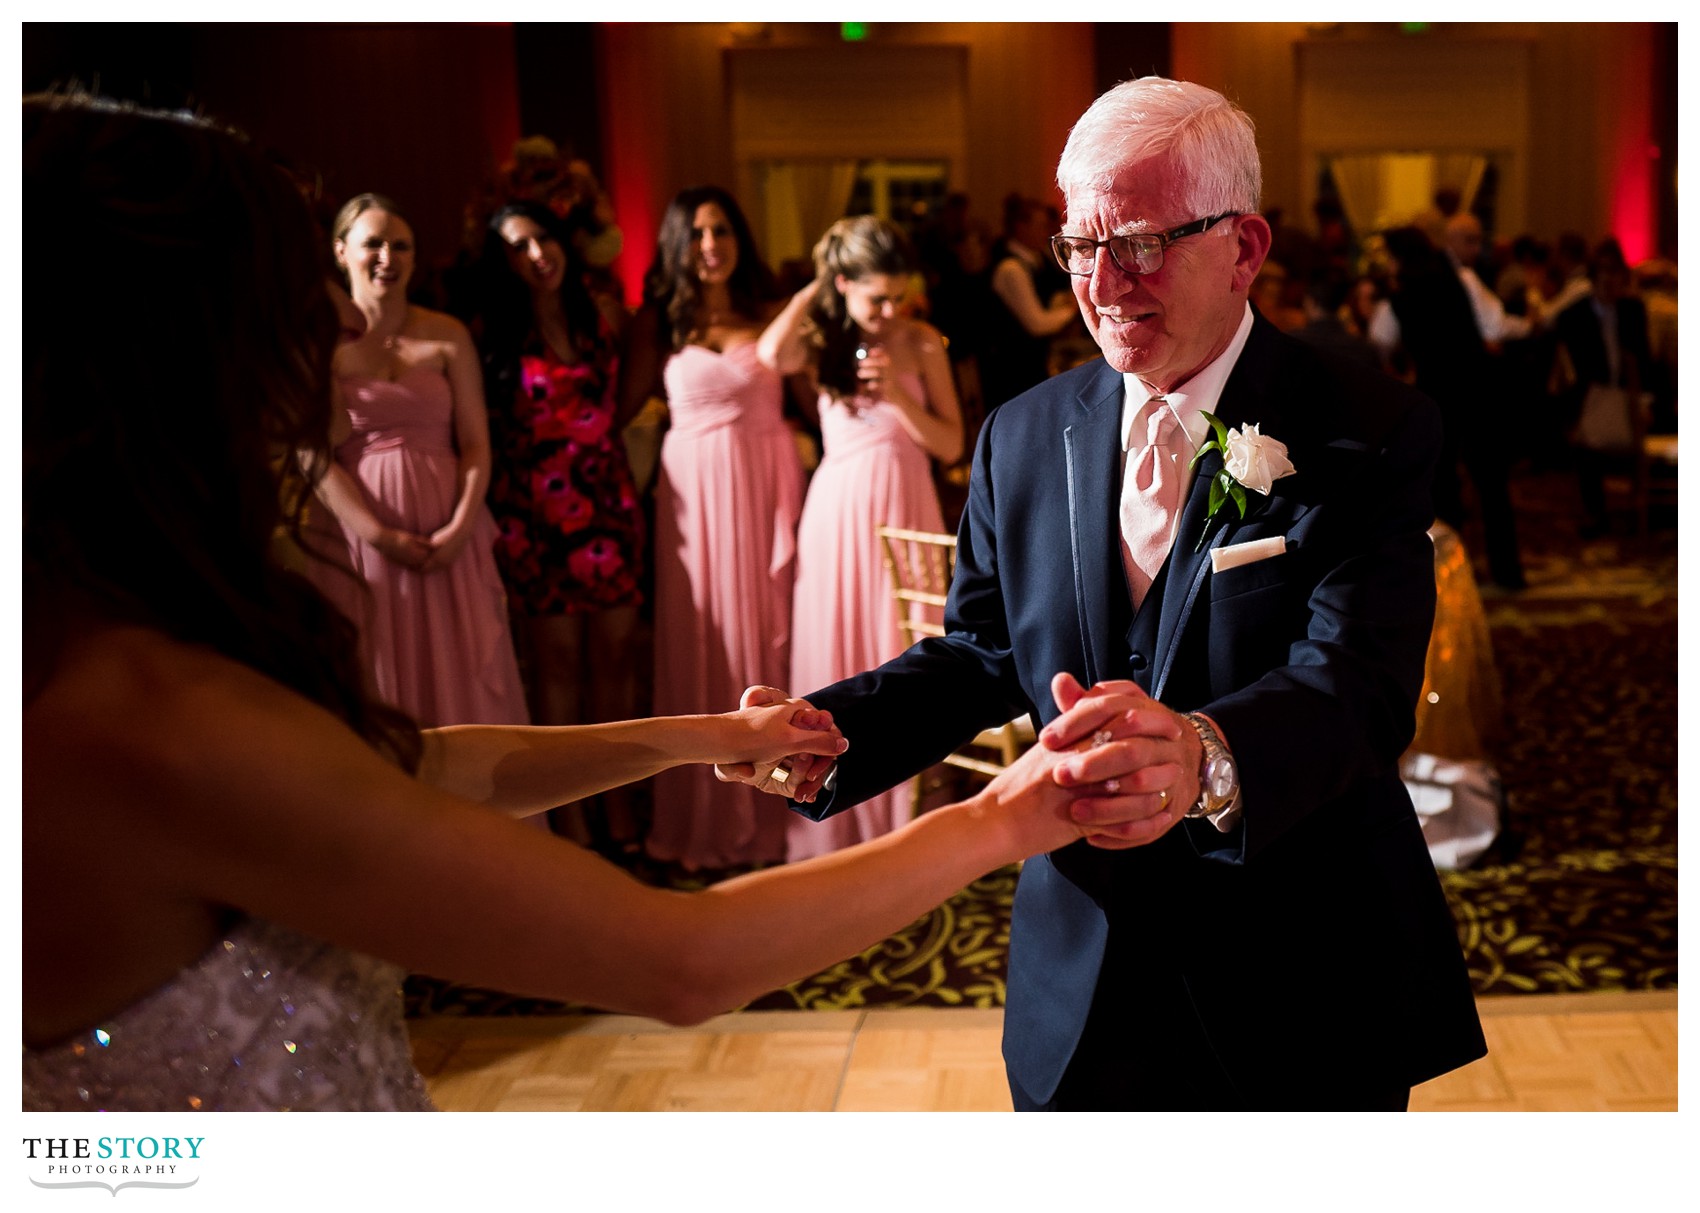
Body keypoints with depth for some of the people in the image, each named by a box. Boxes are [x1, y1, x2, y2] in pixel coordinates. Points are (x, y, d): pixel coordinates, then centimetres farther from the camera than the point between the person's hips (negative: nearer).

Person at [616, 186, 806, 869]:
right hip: (694, 492, 0)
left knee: (766, 640, 4)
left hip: (766, 486, 0)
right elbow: (623, 407, 2)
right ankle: (706, 818, 16)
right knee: (700, 648, 4)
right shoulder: (659, 321, 6)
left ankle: (769, 810, 16)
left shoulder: (772, 315, 6)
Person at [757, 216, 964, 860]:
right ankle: (838, 820, 16)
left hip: (905, 509, 0)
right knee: (837, 662, 4)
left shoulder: (922, 342, 1)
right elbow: (771, 354, -23)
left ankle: (908, 820, 14)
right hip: (838, 512, 1)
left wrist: (899, 397, -16)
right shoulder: (822, 341, 2)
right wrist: (814, 287, -10)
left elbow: (950, 446, -2)